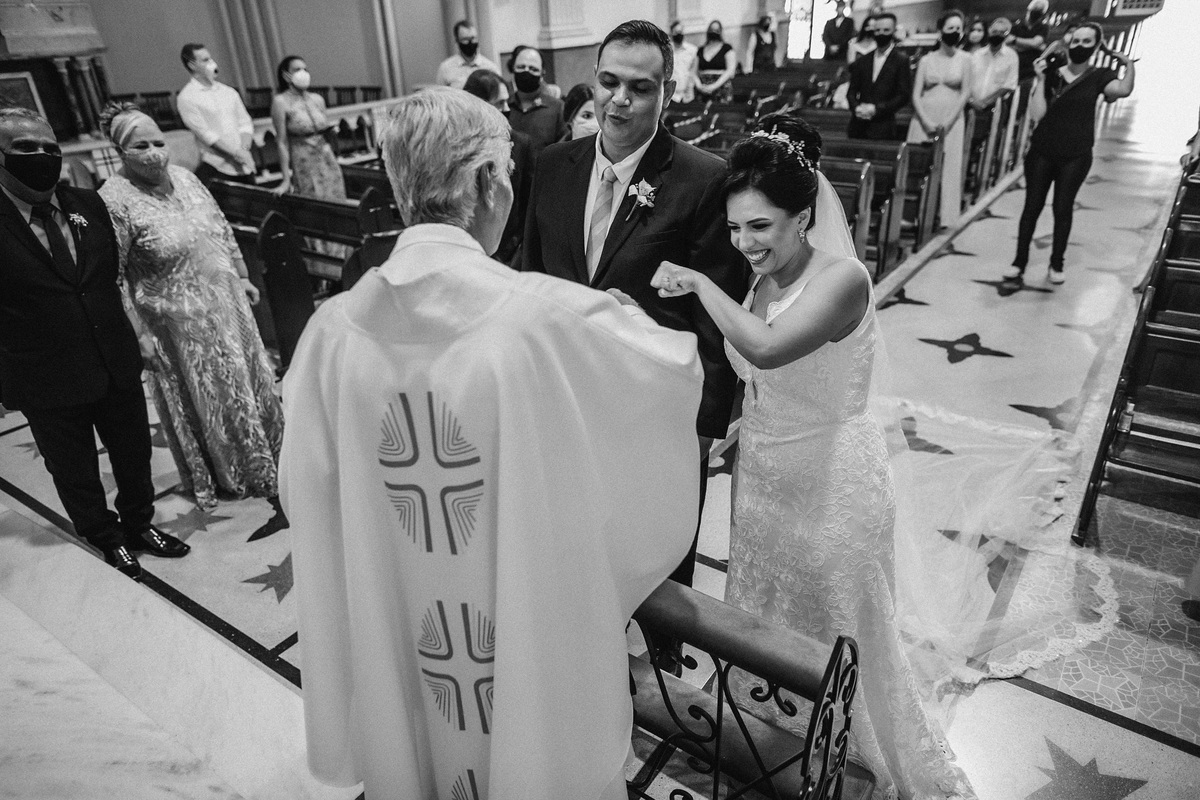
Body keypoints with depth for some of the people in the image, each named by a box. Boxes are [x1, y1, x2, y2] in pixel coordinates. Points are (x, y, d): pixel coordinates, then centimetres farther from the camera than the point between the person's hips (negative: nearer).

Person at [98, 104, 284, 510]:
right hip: (179, 325, -6)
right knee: (203, 402, 12)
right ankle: (225, 477, 33)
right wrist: (139, 334, -16)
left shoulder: (184, 177, 0)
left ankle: (264, 457, 40)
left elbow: (223, 231, 12)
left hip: (228, 306, 6)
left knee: (249, 381, 18)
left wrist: (241, 277, 15)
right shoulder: (116, 200, -17)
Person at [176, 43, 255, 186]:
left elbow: (246, 123, 11)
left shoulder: (229, 92, 15)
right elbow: (205, 133, -10)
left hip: (244, 167, 5)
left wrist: (244, 149, -9)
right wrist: (237, 153, -17)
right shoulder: (186, 98, -2)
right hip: (216, 168, -5)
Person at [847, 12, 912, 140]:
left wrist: (876, 109, -13)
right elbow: (852, 91, 14)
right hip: (858, 127, 3)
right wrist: (856, 107, -8)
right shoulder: (863, 61, 17)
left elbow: (904, 96, -3)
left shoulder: (901, 62, 4)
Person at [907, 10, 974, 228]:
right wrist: (927, 122, -12)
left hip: (951, 121, 0)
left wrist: (948, 121, -11)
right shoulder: (926, 60, 7)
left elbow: (965, 93, 1)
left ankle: (943, 216, 1)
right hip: (924, 120, 0)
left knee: (948, 169, -3)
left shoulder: (964, 59, 7)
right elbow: (916, 95, 1)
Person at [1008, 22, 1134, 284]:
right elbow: (1036, 113, -11)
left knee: (1063, 209, 4)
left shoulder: (1099, 76, 1)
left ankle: (1056, 263, 17)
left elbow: (1123, 90, -21)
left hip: (1076, 155, 0)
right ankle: (1019, 261, 11)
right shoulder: (1051, 74, 2)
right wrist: (1041, 79, -14)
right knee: (1032, 206, 3)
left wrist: (1128, 63, -12)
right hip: (1042, 151, 0)